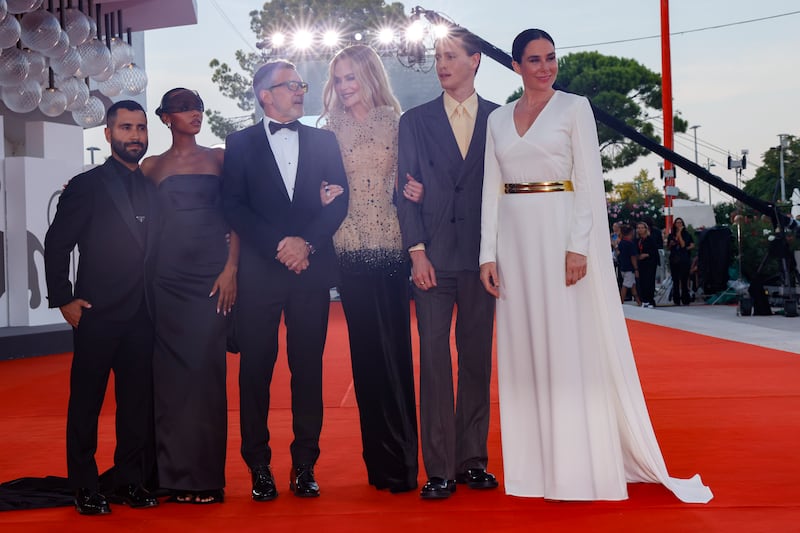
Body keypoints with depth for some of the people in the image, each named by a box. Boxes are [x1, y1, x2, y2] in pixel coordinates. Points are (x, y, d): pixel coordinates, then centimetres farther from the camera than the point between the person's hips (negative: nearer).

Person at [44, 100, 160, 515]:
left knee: (138, 403, 7)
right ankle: (85, 488, 12)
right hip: (97, 314, -4)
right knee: (86, 402, 3)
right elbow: (56, 246, -3)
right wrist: (63, 299, -8)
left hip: (142, 316, 5)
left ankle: (131, 481, 18)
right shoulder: (86, 186, -2)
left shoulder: (152, 189, 13)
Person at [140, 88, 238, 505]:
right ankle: (176, 473, 11)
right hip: (167, 278, 1)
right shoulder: (152, 167, 13)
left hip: (212, 275, -1)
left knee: (206, 370, -4)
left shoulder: (218, 158, 9)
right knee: (171, 372, 2)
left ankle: (205, 474, 4)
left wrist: (231, 268, -6)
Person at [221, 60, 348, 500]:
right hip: (259, 270, -1)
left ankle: (304, 464, 10)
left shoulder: (323, 141, 14)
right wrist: (278, 245, -11)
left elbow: (339, 200, 5)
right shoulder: (240, 143, 9)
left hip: (312, 267, 1)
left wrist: (307, 242, -9)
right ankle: (259, 467, 8)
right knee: (255, 368, 0)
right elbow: (233, 206, -1)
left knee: (308, 368, 3)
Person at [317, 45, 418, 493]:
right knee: (366, 351, 5)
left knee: (394, 349, -1)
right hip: (350, 250, 1)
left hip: (391, 248, -1)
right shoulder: (331, 131, 9)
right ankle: (380, 458, 14)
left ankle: (402, 462, 8)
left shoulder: (396, 124, 6)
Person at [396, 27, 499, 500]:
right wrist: (417, 251, -5)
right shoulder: (415, 121, 9)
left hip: (481, 256, 1)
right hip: (433, 256, 0)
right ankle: (440, 469, 1)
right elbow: (405, 190, 4)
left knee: (477, 358, 5)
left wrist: (501, 251, -2)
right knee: (434, 359, -3)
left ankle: (472, 460, 14)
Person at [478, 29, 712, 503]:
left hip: (560, 233, -4)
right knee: (525, 351, 6)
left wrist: (578, 246, -15)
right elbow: (491, 190, 10)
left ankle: (582, 462, 7)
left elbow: (589, 182, -5)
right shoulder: (498, 120, 12)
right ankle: (537, 464, 15)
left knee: (572, 348, -2)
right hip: (515, 239, 4)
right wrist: (489, 254, 2)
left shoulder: (574, 108, 1)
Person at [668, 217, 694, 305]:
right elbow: (668, 248, 17)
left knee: (684, 280, -7)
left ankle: (685, 300, -3)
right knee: (675, 281, 4)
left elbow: (683, 245, -11)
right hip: (674, 260, 3)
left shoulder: (686, 234, 2)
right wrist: (671, 244, -4)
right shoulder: (671, 235, 12)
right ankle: (676, 300, 8)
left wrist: (679, 234, -10)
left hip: (684, 259, -3)